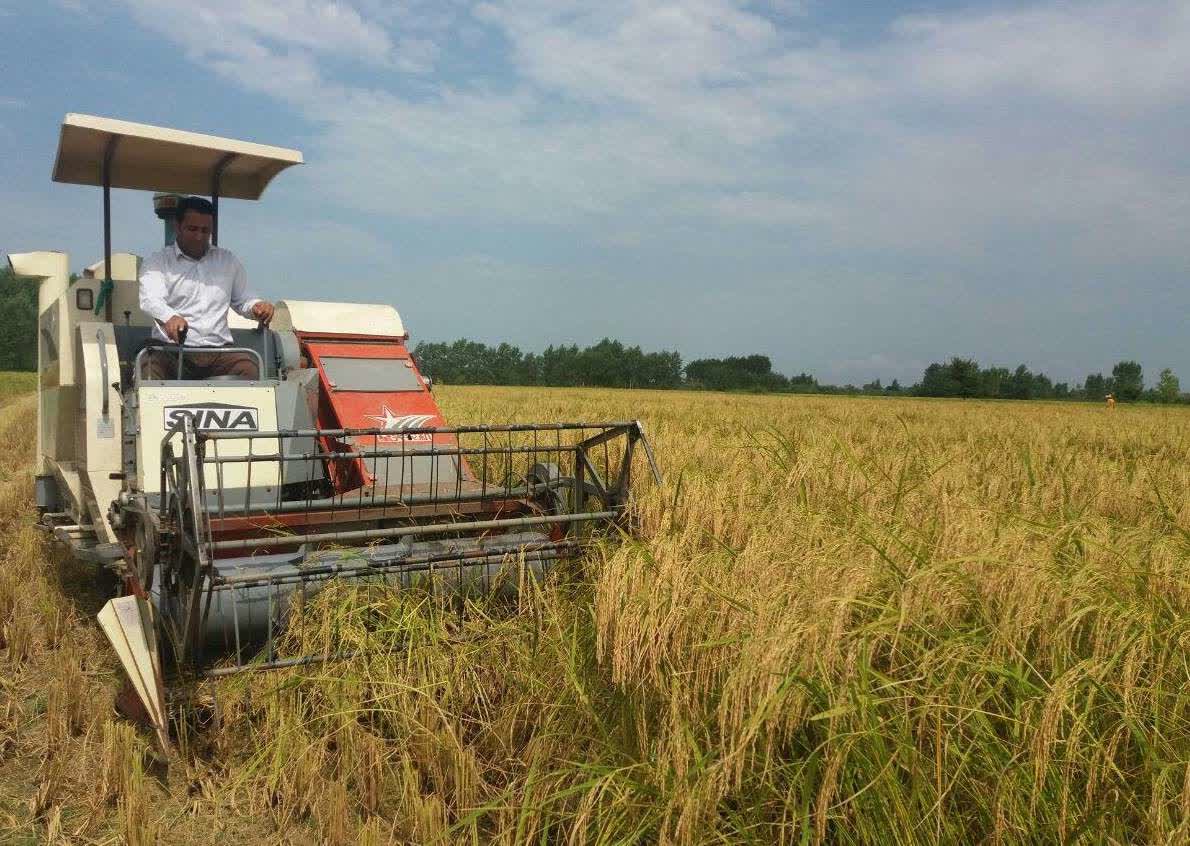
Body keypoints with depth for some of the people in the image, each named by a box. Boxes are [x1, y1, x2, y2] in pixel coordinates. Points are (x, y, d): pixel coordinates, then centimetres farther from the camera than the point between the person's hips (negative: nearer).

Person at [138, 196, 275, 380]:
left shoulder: (228, 261, 22)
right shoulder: (158, 262, 9)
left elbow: (242, 299, 31)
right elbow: (150, 299, -9)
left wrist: (257, 306, 4)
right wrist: (170, 317, -34)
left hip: (218, 351, 2)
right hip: (171, 350, -2)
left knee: (248, 367, -29)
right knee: (152, 367, -34)